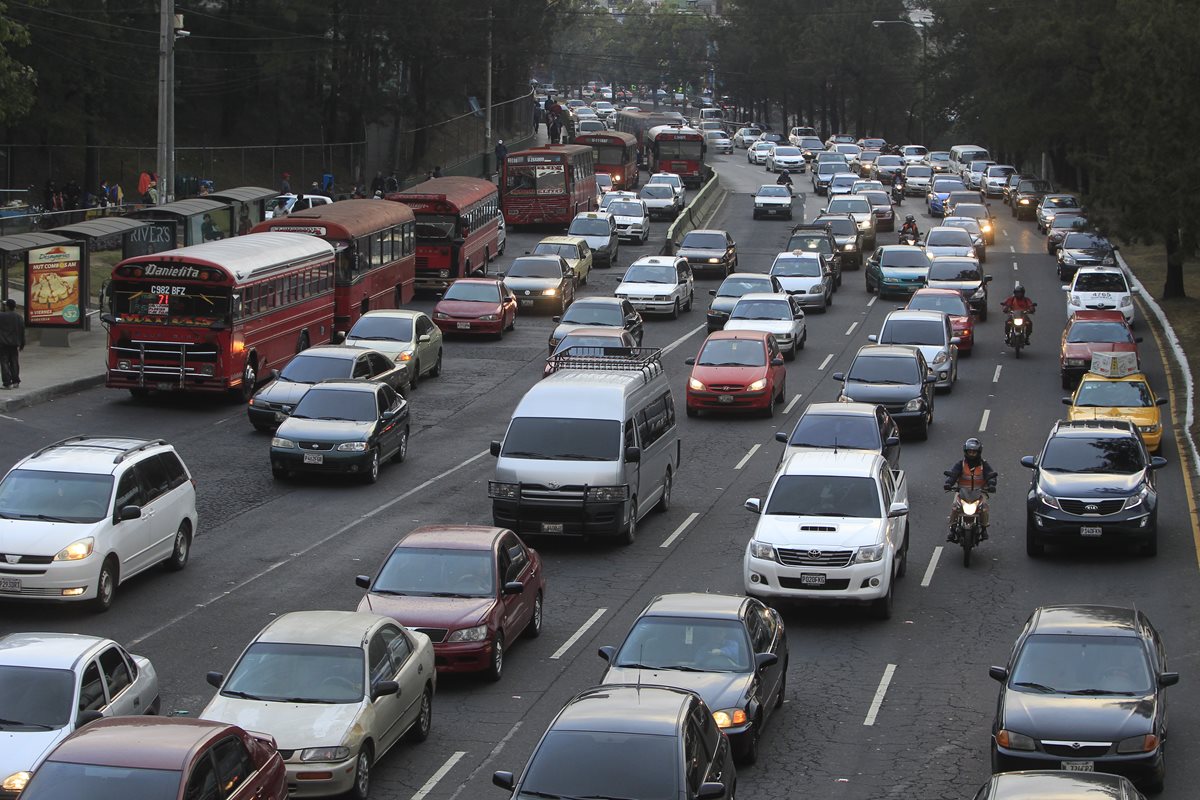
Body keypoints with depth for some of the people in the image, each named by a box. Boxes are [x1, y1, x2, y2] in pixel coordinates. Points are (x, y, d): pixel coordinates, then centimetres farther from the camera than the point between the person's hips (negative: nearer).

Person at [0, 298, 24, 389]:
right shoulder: (19, 317, 3)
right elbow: (22, 332, 7)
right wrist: (22, 344, 15)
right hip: (14, 344, 5)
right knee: (14, 362, 14)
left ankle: (7, 382, -10)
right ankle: (15, 381, 17)